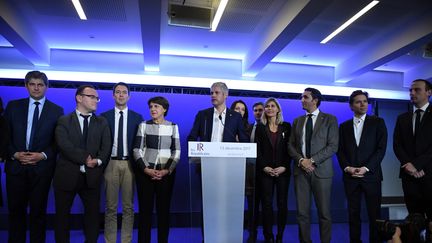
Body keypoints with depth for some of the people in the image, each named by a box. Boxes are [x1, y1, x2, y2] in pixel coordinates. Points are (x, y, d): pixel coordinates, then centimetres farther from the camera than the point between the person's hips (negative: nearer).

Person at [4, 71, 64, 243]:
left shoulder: (56, 110, 3)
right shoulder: (13, 106, 7)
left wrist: (43, 155, -12)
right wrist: (15, 154, -8)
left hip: (42, 167, -1)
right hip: (16, 166, 2)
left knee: (38, 210, 9)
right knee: (16, 209, 10)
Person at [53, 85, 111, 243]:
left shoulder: (102, 122, 9)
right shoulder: (64, 121, 2)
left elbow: (106, 147, 0)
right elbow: (64, 144, -14)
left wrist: (98, 160, -19)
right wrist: (85, 158, -19)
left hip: (92, 176, 2)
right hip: (67, 175, -1)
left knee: (93, 213, 8)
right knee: (62, 214, 11)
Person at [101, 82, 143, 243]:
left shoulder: (137, 118, 6)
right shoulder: (104, 116, 6)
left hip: (129, 164, 0)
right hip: (111, 163, 0)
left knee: (128, 206, 6)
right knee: (110, 207, 6)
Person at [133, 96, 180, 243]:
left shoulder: (173, 127, 5)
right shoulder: (144, 125, 4)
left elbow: (176, 152, 2)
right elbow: (137, 150, 0)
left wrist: (167, 170, -11)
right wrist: (146, 169, -12)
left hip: (166, 173, 1)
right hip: (145, 172, 0)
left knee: (164, 209, 5)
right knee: (145, 209, 3)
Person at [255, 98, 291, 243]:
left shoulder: (286, 126, 8)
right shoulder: (260, 127, 7)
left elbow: (289, 149, 2)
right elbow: (257, 150, 2)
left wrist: (284, 167, -10)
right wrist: (265, 167, -10)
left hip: (283, 171, 0)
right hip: (265, 171, 0)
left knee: (282, 204, 2)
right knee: (267, 204, 0)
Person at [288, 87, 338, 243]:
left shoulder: (329, 119, 3)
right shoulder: (297, 121, 14)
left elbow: (333, 146, -5)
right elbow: (291, 145, 11)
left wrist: (312, 160, -14)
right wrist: (301, 160, -8)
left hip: (321, 170, -3)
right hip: (300, 170, 3)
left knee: (324, 212, 2)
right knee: (302, 212, 4)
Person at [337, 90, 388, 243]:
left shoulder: (378, 122, 5)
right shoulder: (344, 126, 12)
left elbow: (381, 148, -4)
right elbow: (340, 151, 8)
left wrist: (366, 168, -13)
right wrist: (347, 167, -8)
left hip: (371, 175, -2)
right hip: (350, 176, 2)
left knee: (374, 213, 2)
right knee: (353, 213, 6)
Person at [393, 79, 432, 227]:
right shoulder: (402, 118, 15)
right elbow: (397, 145, 7)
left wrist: (417, 164, -14)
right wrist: (408, 164, -8)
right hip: (409, 174, 3)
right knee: (414, 216, 6)